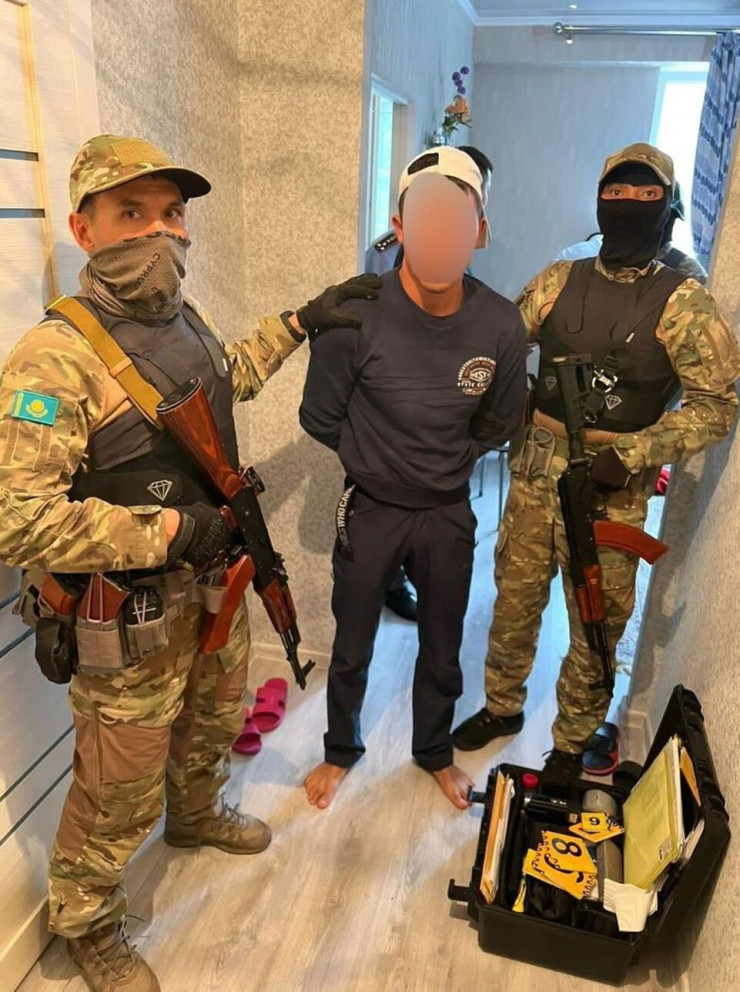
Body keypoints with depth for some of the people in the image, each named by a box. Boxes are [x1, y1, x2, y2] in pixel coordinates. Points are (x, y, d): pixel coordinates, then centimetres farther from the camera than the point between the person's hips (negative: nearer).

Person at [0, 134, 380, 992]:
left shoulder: (184, 319, 0)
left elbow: (228, 376, 23)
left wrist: (301, 321, 18)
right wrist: (168, 531, -27)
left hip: (215, 585, 8)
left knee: (213, 724, 30)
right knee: (121, 791, 12)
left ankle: (196, 816, 61)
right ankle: (84, 922, 42)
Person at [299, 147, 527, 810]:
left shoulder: (499, 325, -15)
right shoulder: (355, 313, -21)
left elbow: (501, 424, 3)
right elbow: (321, 419, -8)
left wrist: (447, 462, 1)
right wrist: (379, 460, -1)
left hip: (449, 514, 2)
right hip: (371, 511, -1)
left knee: (442, 652, 19)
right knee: (352, 650, 17)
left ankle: (434, 751, 48)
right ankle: (342, 749, 46)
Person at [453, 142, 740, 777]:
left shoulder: (683, 303, -5)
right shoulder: (558, 281, 5)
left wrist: (630, 455, -18)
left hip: (613, 490, -2)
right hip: (535, 474, 3)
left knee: (596, 626, 10)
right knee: (515, 600, 15)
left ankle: (572, 743, 32)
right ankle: (502, 707, 39)